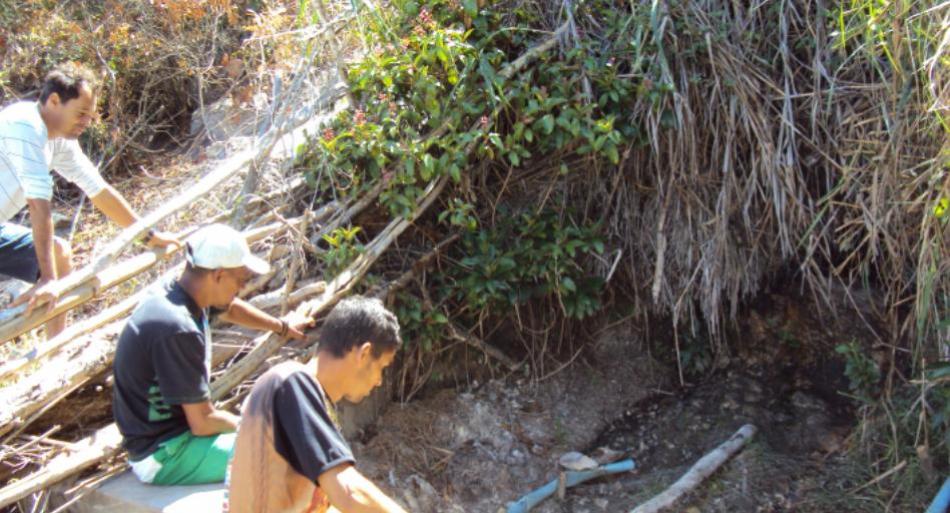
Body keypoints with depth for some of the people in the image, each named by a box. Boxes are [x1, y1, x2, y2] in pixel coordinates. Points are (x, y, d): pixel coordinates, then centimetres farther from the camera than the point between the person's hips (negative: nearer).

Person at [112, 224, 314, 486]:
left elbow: (230, 309, 24)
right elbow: (203, 423, -25)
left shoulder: (177, 295, 0)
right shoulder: (178, 330, -29)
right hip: (163, 456, -10)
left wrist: (281, 326, 38)